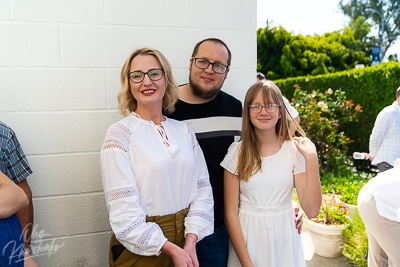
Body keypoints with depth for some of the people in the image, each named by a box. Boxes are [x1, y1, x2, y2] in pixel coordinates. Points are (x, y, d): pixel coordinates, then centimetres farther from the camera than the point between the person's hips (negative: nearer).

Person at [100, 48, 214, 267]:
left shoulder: (184, 130, 3)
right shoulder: (120, 133, -11)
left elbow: (202, 188, 0)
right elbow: (123, 210, -16)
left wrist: (190, 242, -10)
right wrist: (171, 249, -16)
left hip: (185, 241, 4)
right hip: (140, 248, -4)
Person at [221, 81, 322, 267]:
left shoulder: (294, 150, -4)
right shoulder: (237, 152, -6)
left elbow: (312, 210, -11)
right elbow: (230, 213, -7)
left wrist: (311, 158, -16)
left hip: (284, 240, 1)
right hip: (247, 239, -1)